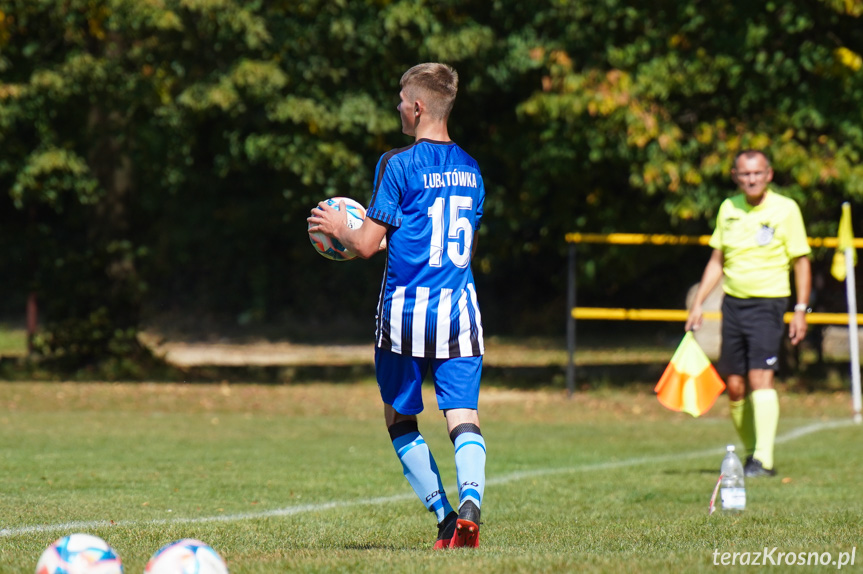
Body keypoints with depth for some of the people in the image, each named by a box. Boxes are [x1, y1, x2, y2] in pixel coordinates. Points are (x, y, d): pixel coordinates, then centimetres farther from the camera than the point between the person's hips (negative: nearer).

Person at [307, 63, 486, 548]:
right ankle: (471, 500, -29)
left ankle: (444, 515, 5)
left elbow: (366, 245, -8)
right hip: (460, 307, 4)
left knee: (400, 418, 13)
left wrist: (338, 227, 13)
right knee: (464, 415, -3)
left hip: (407, 308, -4)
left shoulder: (400, 165, -7)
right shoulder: (471, 170, 11)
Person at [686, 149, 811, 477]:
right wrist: (698, 304, 13)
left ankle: (764, 460, -20)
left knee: (760, 378, -17)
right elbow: (716, 262, 18)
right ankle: (751, 451, 18)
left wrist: (801, 310, -7)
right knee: (734, 386, 4)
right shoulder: (728, 208, 8)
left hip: (768, 304, -5)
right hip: (733, 303, 5)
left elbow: (801, 262, -1)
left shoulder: (785, 209, -5)